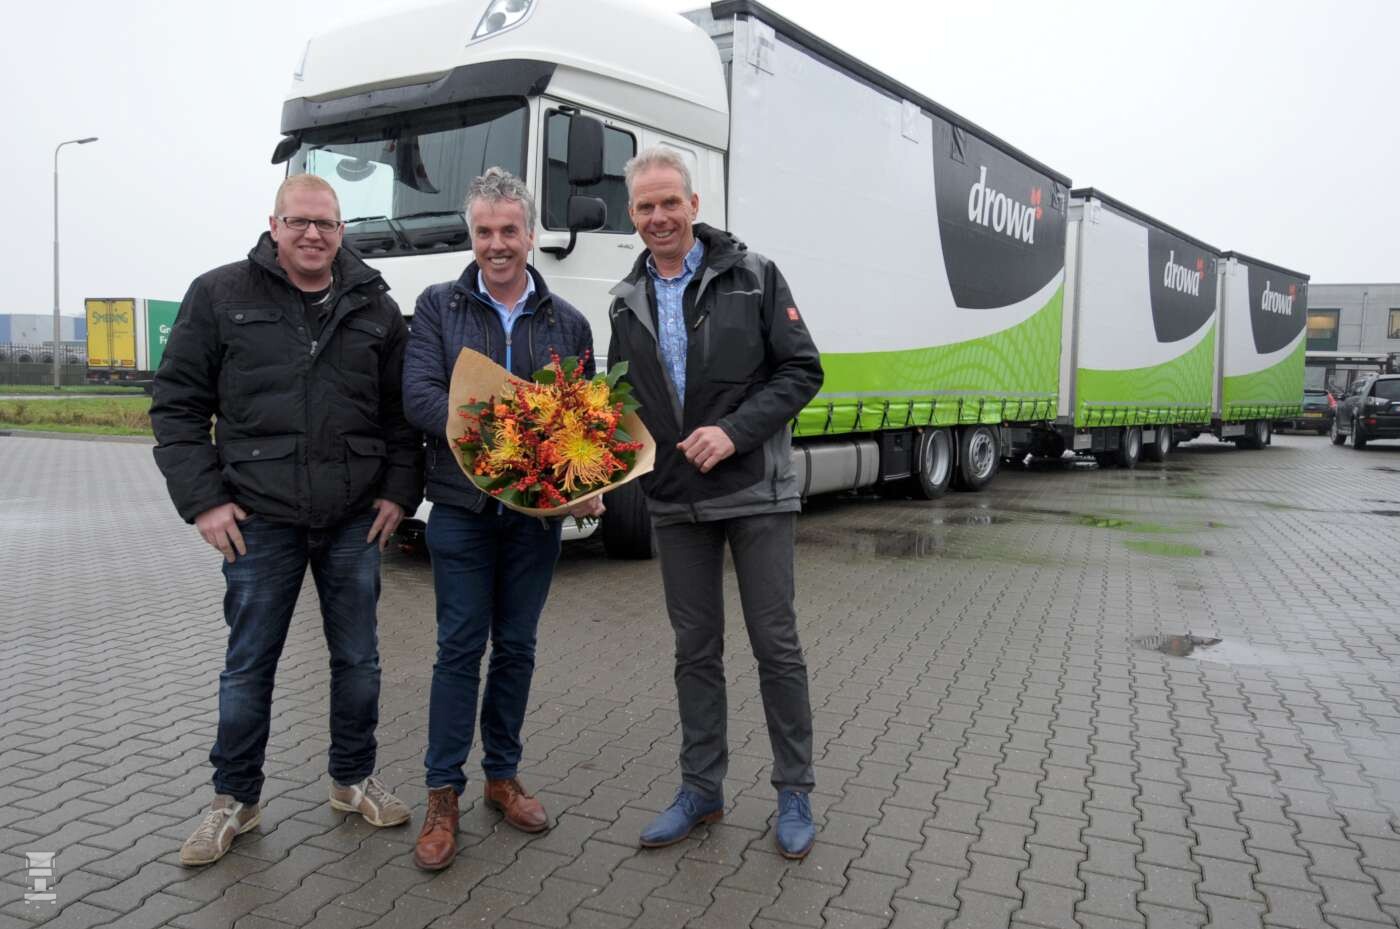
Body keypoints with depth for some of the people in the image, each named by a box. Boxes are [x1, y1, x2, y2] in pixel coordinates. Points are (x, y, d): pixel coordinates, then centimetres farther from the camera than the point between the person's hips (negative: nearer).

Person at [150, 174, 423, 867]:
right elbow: (177, 404, 0)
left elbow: (402, 410, 10)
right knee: (249, 666, 8)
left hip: (355, 521, 2)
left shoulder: (375, 307, 6)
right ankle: (234, 799, 26)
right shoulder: (219, 296, 0)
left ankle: (353, 779, 30)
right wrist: (203, 500, -6)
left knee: (357, 659, 11)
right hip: (260, 520, -2)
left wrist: (399, 491, 1)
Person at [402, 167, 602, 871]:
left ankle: (502, 776, 27)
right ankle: (443, 795, 14)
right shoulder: (439, 307, 3)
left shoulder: (567, 323, 8)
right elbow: (419, 397, -10)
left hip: (537, 515, 2)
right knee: (460, 648, 2)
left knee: (517, 647, 11)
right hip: (462, 509, -2)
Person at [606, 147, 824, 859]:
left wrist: (735, 431, -19)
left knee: (775, 644, 3)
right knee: (695, 648, 12)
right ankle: (701, 789, 25)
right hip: (675, 503, 4)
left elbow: (802, 371, -7)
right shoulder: (628, 301, 10)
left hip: (755, 493, -4)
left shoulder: (752, 277, -3)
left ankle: (794, 793, 19)